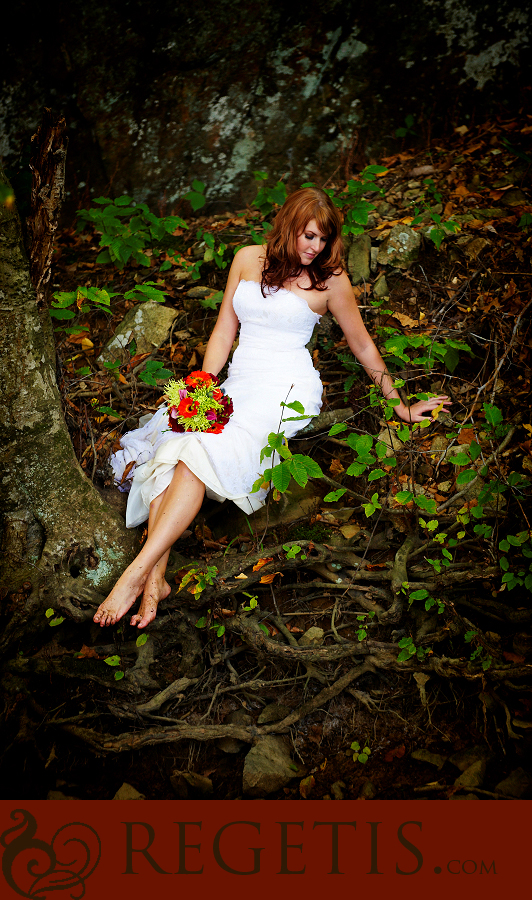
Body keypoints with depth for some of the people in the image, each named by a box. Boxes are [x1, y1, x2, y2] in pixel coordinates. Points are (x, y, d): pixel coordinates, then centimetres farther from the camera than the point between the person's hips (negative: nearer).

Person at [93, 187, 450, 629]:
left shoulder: (330, 279, 5)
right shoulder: (248, 259, 14)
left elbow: (363, 345, 13)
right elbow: (224, 329, 14)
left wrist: (400, 407, 18)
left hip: (287, 386, -4)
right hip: (237, 385, 5)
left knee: (200, 452, -30)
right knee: (170, 440, -26)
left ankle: (138, 571, -34)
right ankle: (156, 579, -33)